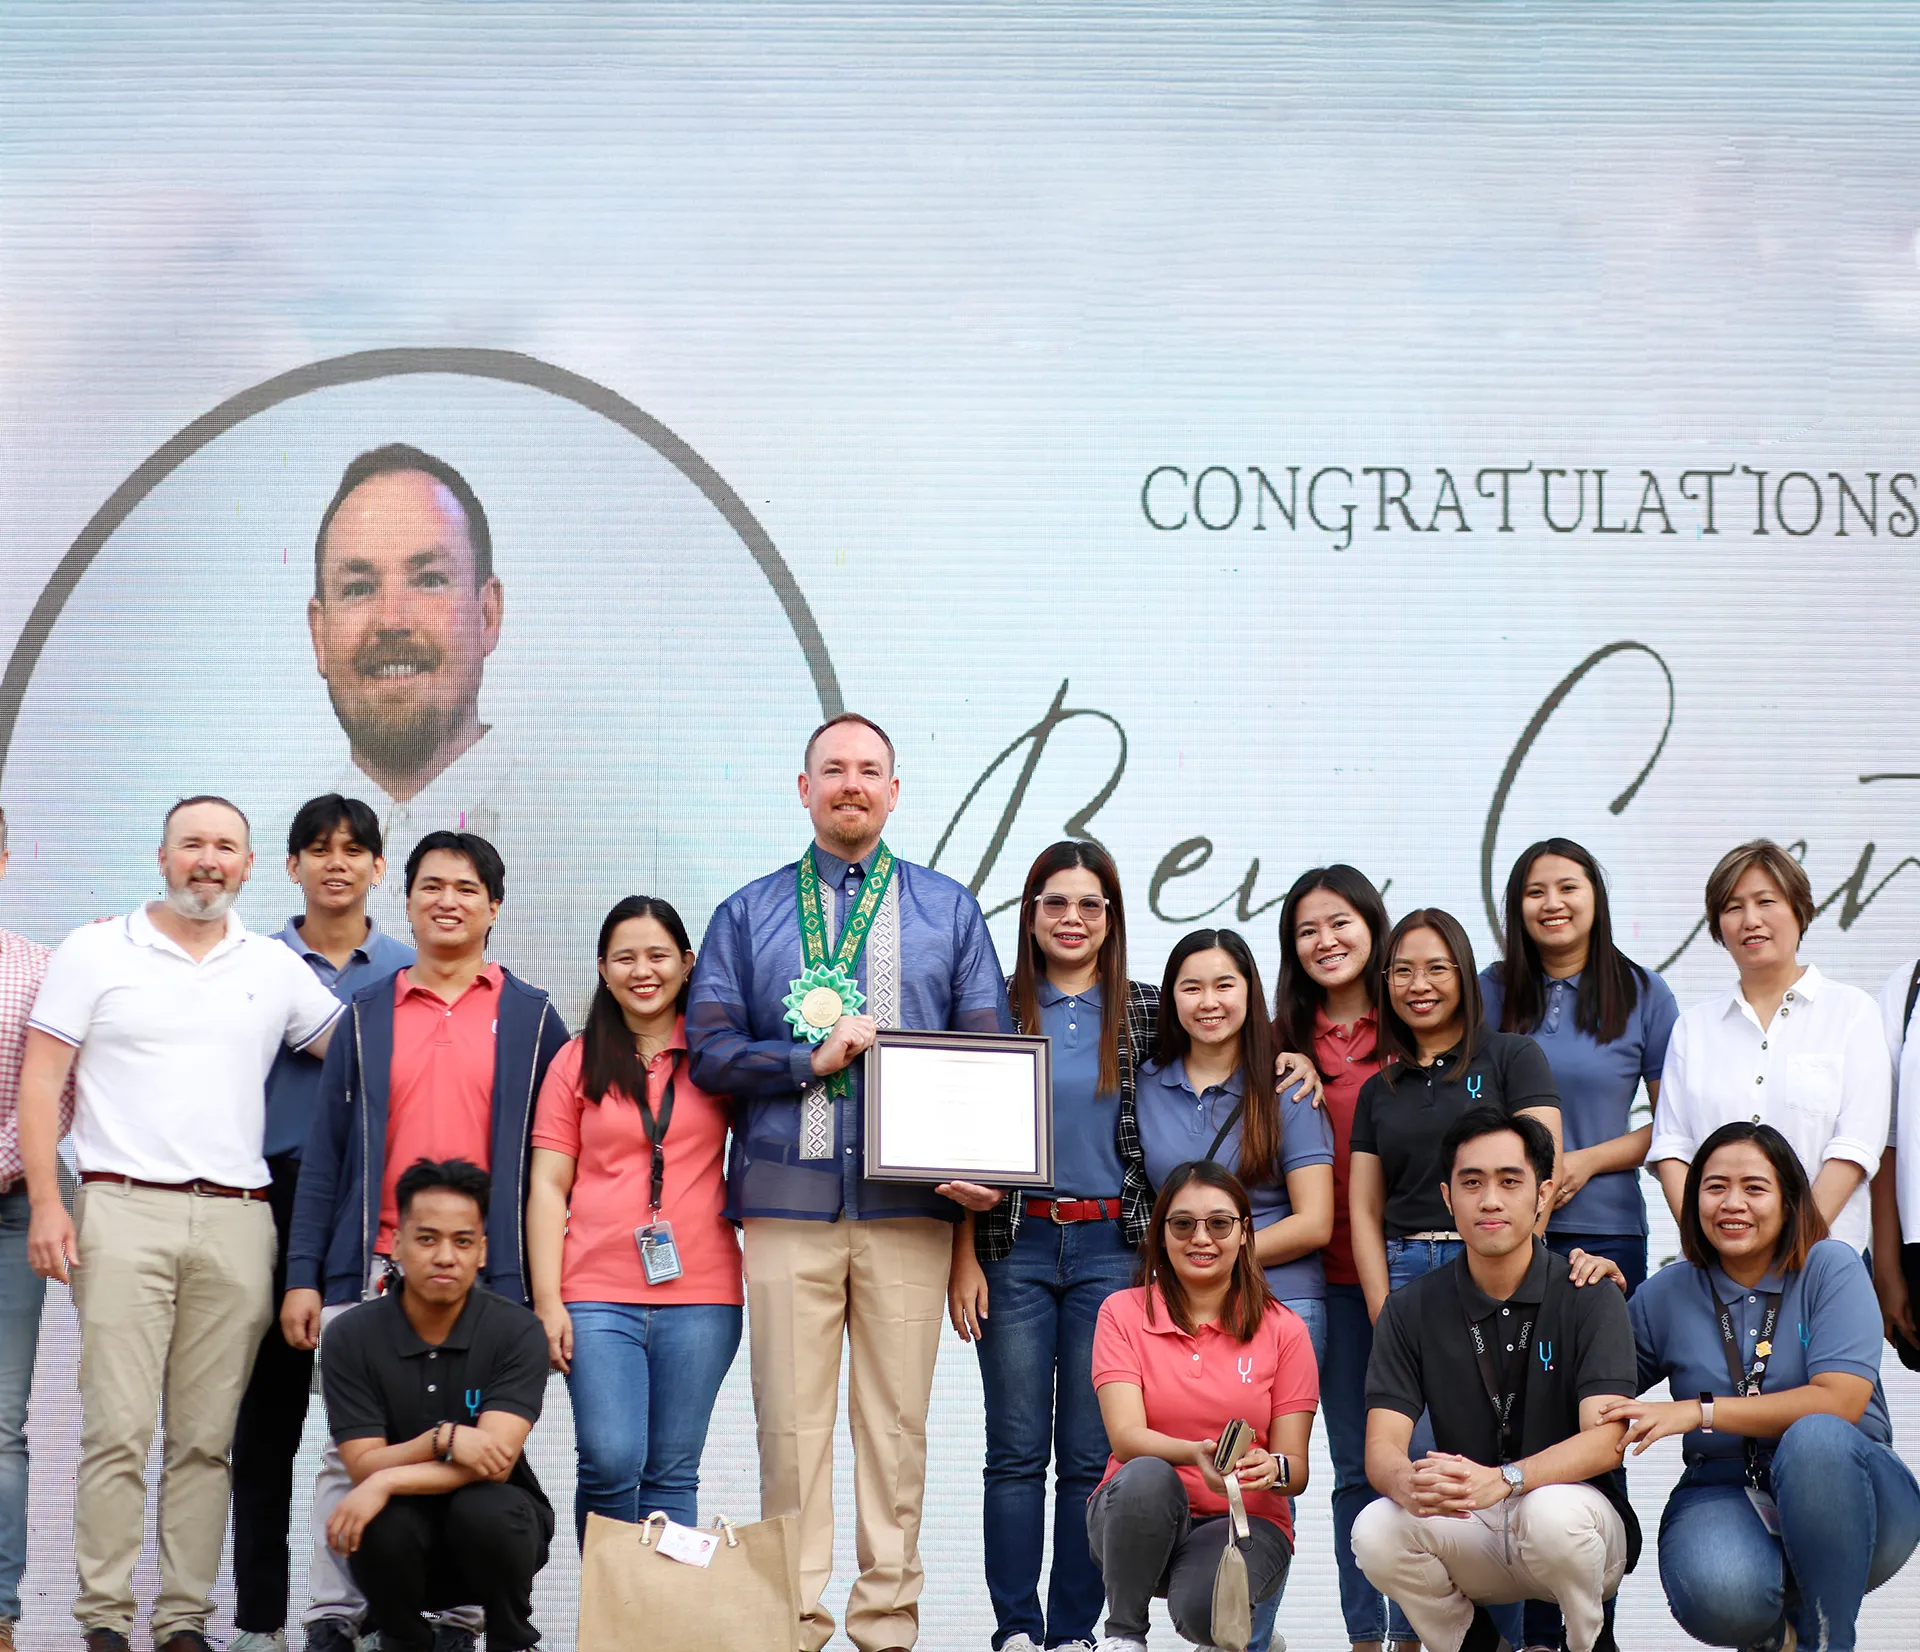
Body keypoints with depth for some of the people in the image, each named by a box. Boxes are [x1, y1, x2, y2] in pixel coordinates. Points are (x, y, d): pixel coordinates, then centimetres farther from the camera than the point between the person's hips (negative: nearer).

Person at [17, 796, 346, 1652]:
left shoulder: (276, 968, 15)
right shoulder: (95, 952, 7)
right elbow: (41, 1082, 3)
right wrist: (45, 1201, -6)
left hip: (237, 1221, 3)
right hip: (124, 1212, -3)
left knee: (207, 1438, 3)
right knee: (118, 1429, -7)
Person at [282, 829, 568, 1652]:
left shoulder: (530, 1018, 9)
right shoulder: (367, 1014, 12)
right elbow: (324, 1151, 11)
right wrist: (303, 1275, 4)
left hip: (490, 1277, -1)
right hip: (371, 1274, 1)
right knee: (352, 1453, 1)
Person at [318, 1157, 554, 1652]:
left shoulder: (517, 1332, -13)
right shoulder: (351, 1336, -8)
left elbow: (494, 1463, -22)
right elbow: (363, 1466, -13)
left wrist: (386, 1481, -31)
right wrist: (442, 1439, -30)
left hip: (495, 1524, -1)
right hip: (402, 1539, 1)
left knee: (483, 1509, -33)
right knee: (383, 1525, -32)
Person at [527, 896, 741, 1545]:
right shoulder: (578, 1062, 9)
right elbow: (548, 1185, 6)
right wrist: (547, 1301, -1)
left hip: (699, 1296, 0)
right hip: (598, 1296, 0)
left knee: (673, 1474, 2)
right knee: (610, 1463, -10)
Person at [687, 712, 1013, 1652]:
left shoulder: (949, 911, 14)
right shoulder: (749, 914, 13)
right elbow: (709, 1050, 4)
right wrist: (813, 1060, -10)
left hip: (908, 1204, 0)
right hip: (788, 1201, 0)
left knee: (896, 1419, 2)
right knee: (791, 1419, 0)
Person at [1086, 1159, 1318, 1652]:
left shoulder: (1283, 1330, 1)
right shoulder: (1124, 1312, 1)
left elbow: (1296, 1470, -2)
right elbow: (1125, 1436, -12)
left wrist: (1273, 1469, -27)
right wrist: (1196, 1454, -33)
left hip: (1244, 1521, -1)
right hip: (1140, 1516, 1)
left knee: (1202, 1605, -34)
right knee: (1148, 1478, -35)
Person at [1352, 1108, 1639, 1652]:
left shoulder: (1590, 1298, -7)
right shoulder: (1411, 1310, 1)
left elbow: (1604, 1440, -18)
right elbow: (1381, 1447, -7)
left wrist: (1503, 1480, -36)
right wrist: (1408, 1482, -33)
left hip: (1581, 1527, -2)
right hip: (1469, 1536, 2)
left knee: (1552, 1513, -36)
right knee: (1376, 1532, -27)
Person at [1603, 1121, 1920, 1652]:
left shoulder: (1831, 1267, -3)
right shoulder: (1667, 1293, 7)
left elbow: (1839, 1402, -15)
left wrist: (1699, 1411, -17)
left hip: (1840, 1486, -1)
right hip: (1724, 1493, 1)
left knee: (1814, 1436, -36)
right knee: (1720, 1599, -33)